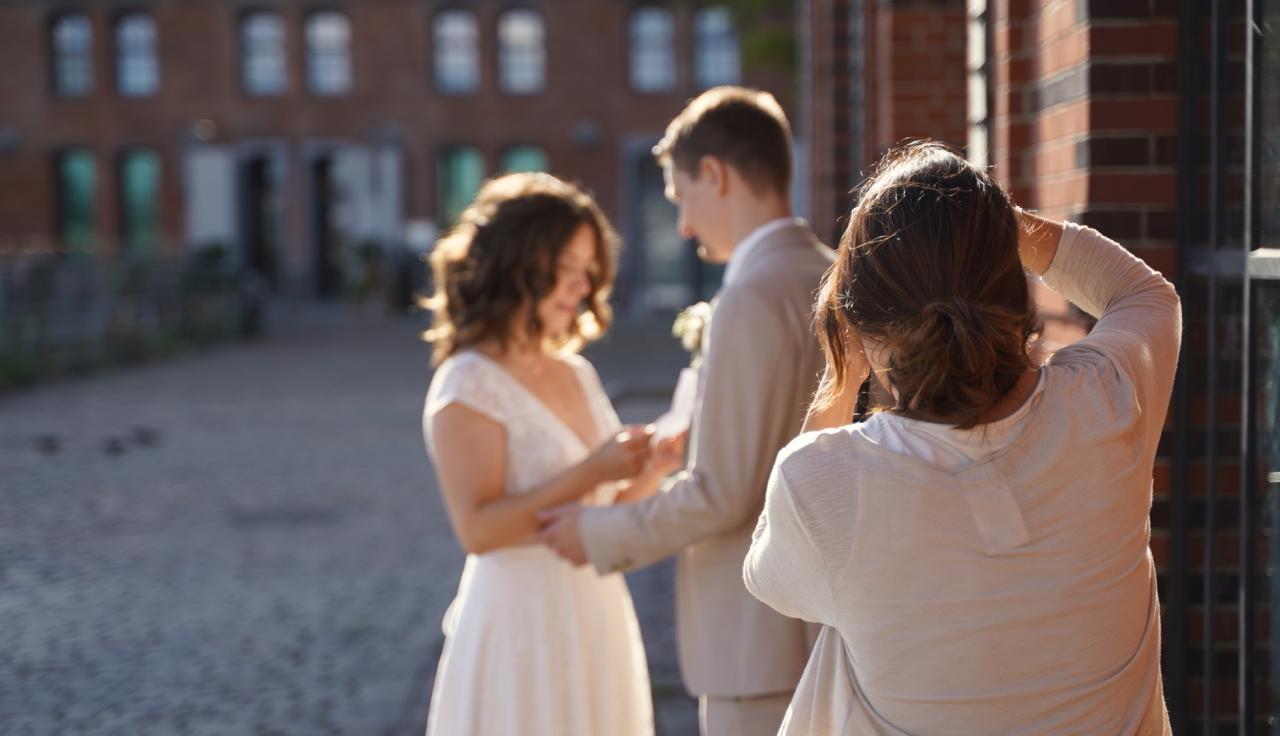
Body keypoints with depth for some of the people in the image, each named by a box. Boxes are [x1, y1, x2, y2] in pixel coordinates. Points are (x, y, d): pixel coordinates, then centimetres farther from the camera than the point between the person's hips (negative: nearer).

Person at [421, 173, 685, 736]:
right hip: (522, 630, -7)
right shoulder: (468, 385, -12)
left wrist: (652, 468, -4)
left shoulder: (576, 373, 10)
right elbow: (477, 530, -20)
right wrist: (591, 473, -24)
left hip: (598, 623, 7)